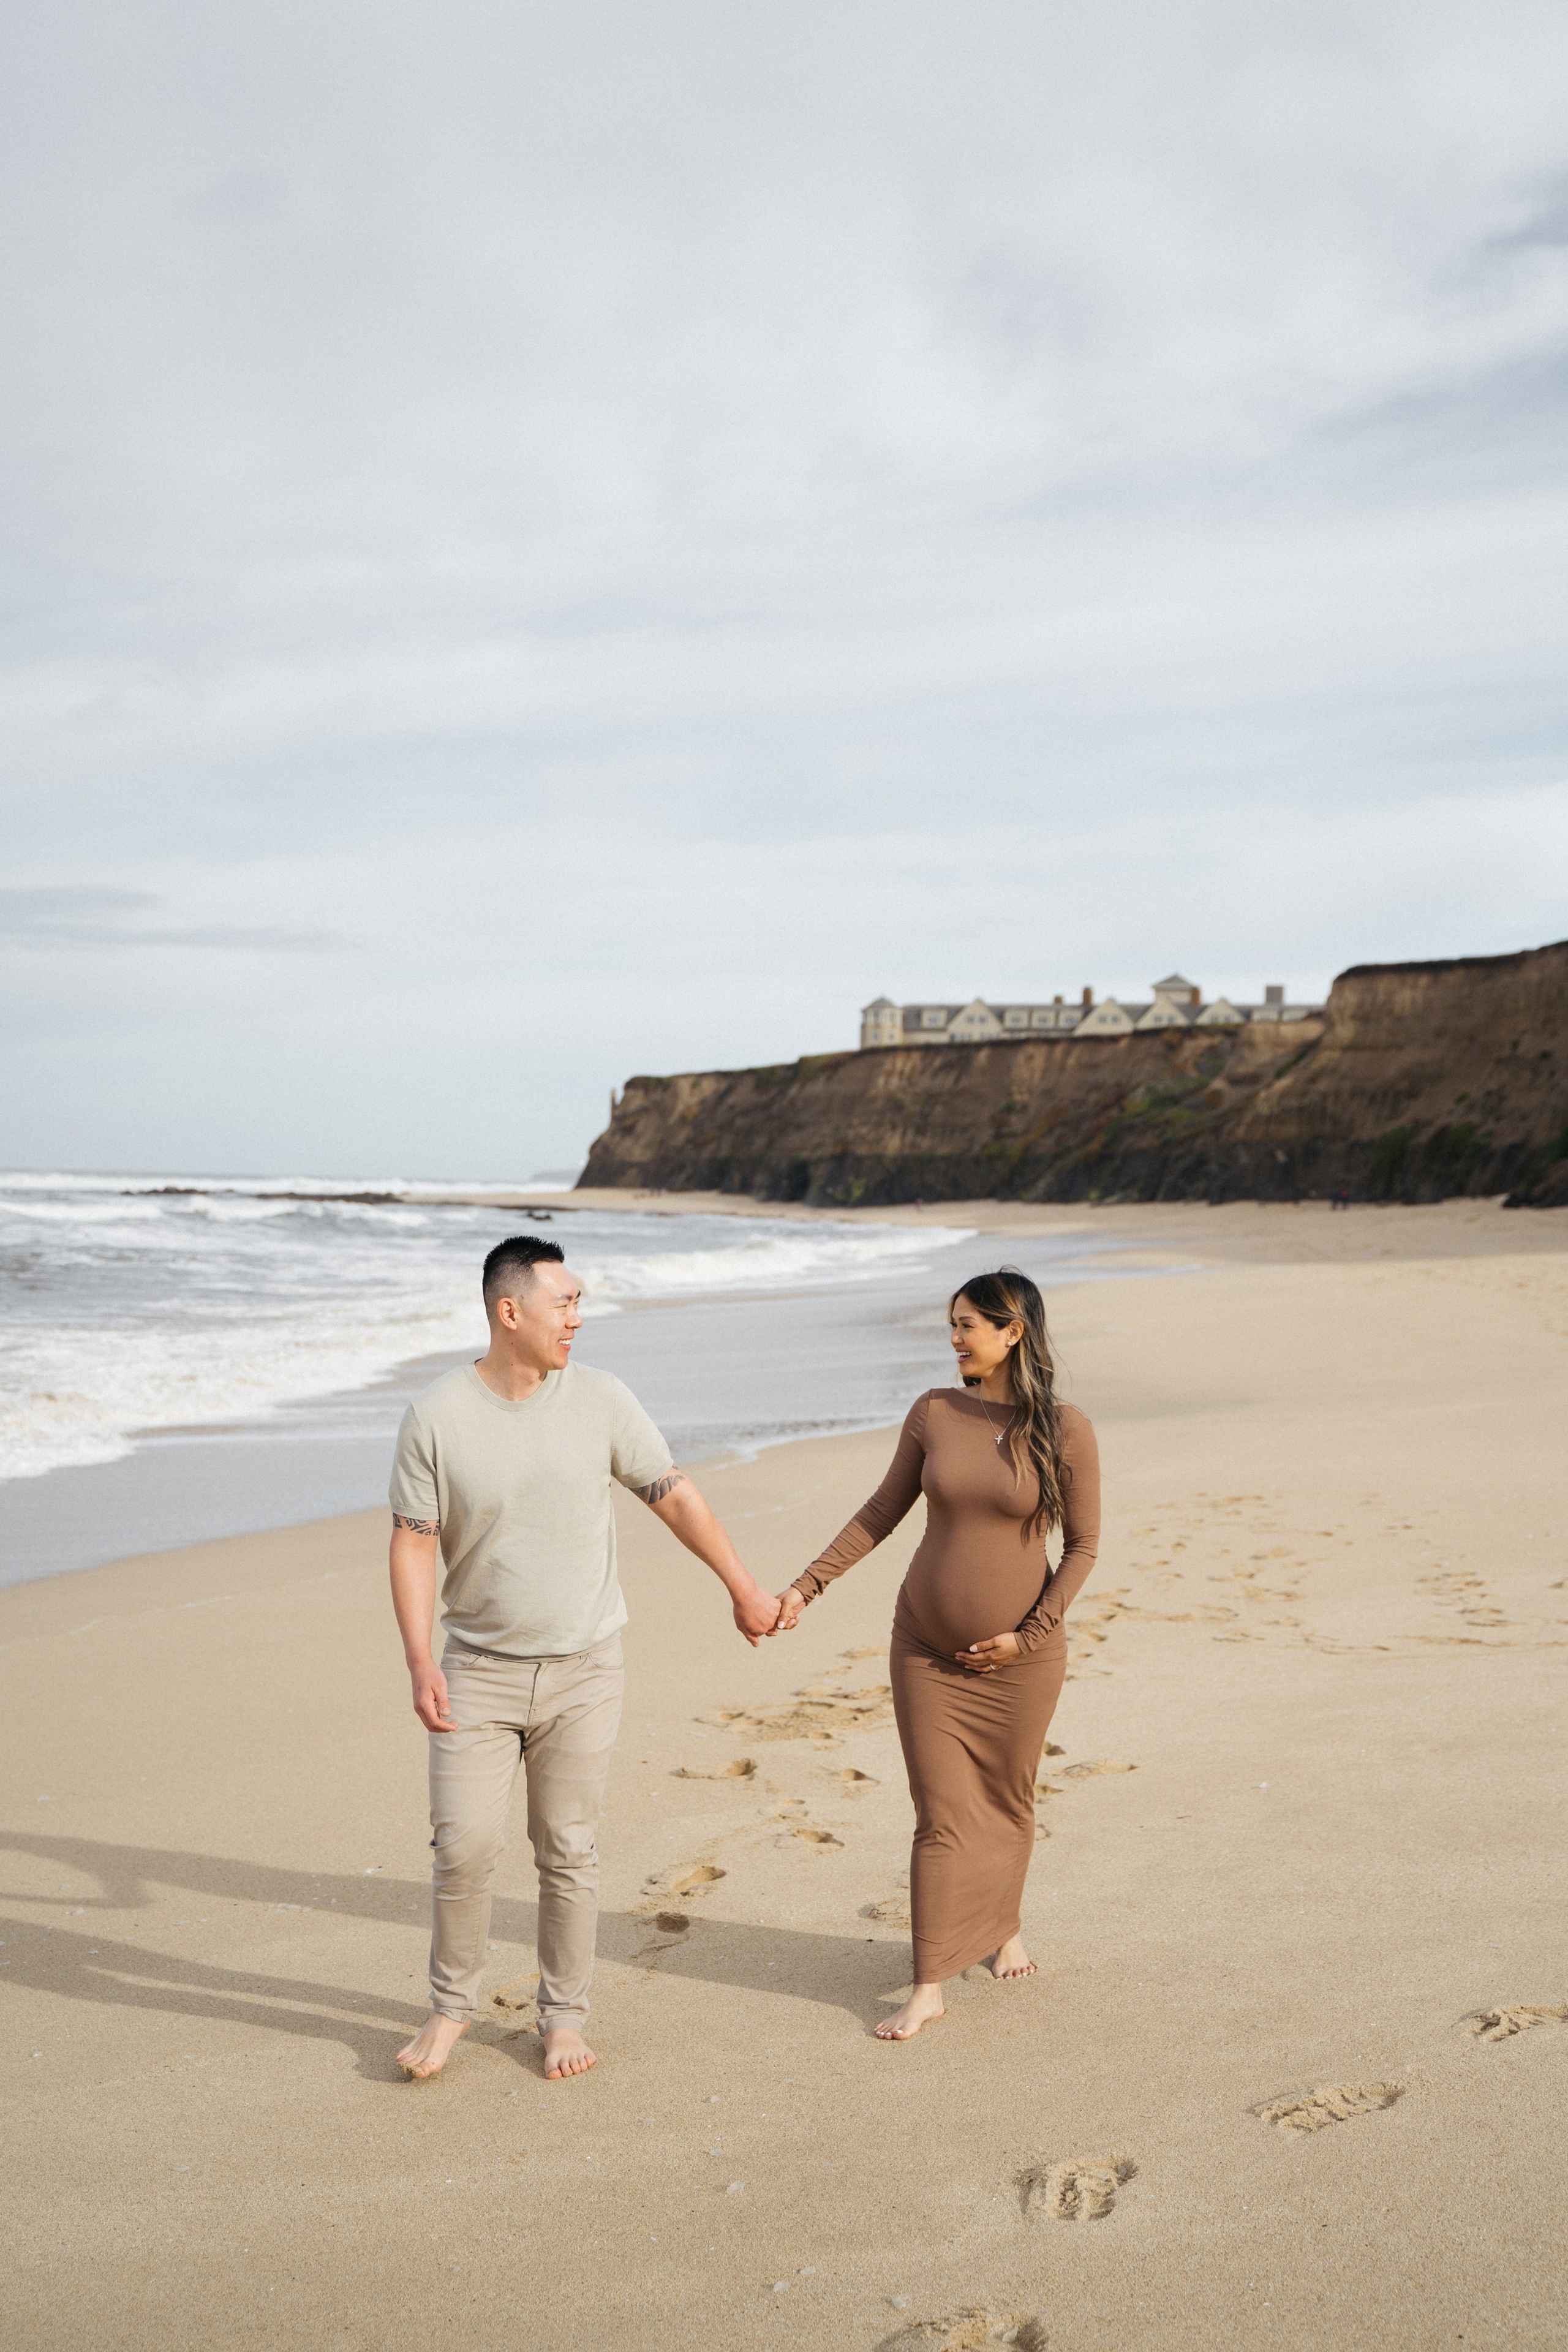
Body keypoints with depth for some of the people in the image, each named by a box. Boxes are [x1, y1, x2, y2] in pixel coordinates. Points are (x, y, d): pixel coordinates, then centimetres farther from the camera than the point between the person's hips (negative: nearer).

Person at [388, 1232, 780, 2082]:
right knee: (463, 1846, -1)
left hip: (582, 1669, 1)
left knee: (567, 1853, 7)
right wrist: (420, 1663, -13)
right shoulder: (436, 1417, -8)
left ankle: (563, 2013, 24)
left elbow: (674, 1498, 5)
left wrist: (744, 1588, 9)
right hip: (479, 1668, -1)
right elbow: (412, 1544, -5)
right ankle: (451, 2005, 21)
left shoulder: (600, 1400, -4)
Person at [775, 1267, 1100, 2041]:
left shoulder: (1064, 1430, -9)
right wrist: (807, 1586, 3)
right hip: (928, 1649, 1)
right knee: (941, 1815, 1)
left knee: (1008, 1801, 13)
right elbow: (882, 1513, 6)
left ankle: (1005, 1927, 40)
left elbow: (1082, 1545, -3)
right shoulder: (933, 1414, -2)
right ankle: (929, 1985, 7)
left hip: (1020, 1656, -1)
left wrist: (1030, 1634, -10)